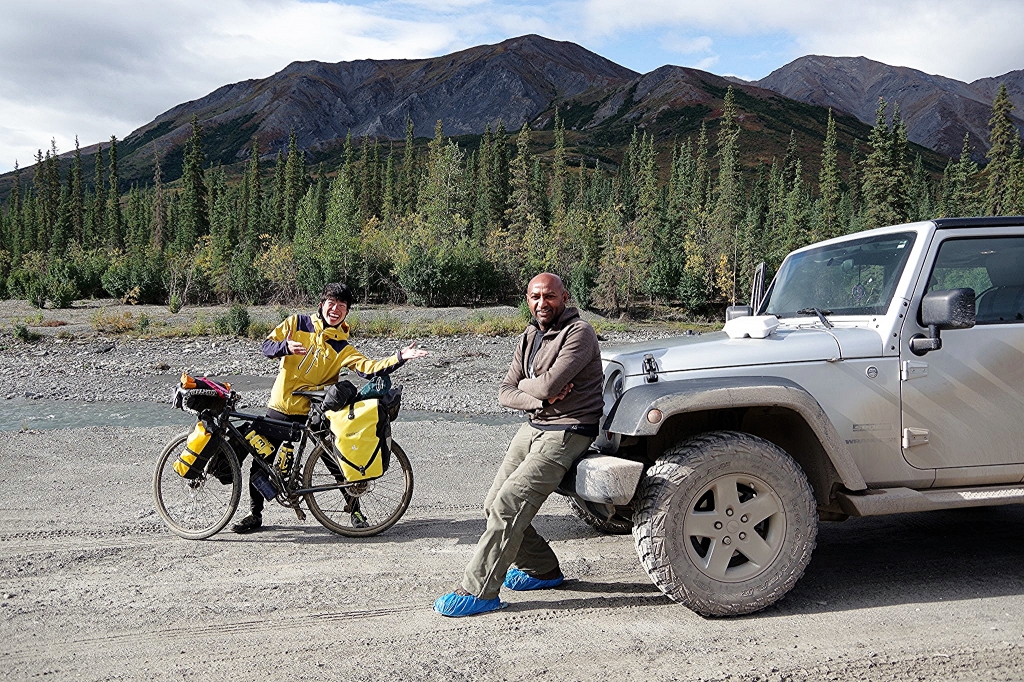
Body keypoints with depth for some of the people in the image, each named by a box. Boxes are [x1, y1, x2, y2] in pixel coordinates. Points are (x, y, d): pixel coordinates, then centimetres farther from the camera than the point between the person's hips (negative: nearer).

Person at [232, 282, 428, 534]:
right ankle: (255, 514, 24)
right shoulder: (297, 323, 0)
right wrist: (286, 347, -23)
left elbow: (369, 369, -17)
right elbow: (266, 346, -1)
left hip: (314, 413, -1)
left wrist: (400, 358, -31)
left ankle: (354, 509, 16)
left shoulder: (342, 348, -4)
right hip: (280, 408, 1)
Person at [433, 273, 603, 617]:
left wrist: (524, 384, -2)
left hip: (567, 432, -9)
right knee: (493, 504, 5)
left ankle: (478, 592, -9)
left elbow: (548, 384, -24)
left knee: (509, 504, -17)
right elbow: (505, 393, 5)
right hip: (533, 427, 9)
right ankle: (542, 569, 22)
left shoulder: (579, 333, -12)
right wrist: (540, 397, -14)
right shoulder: (528, 339, 13)